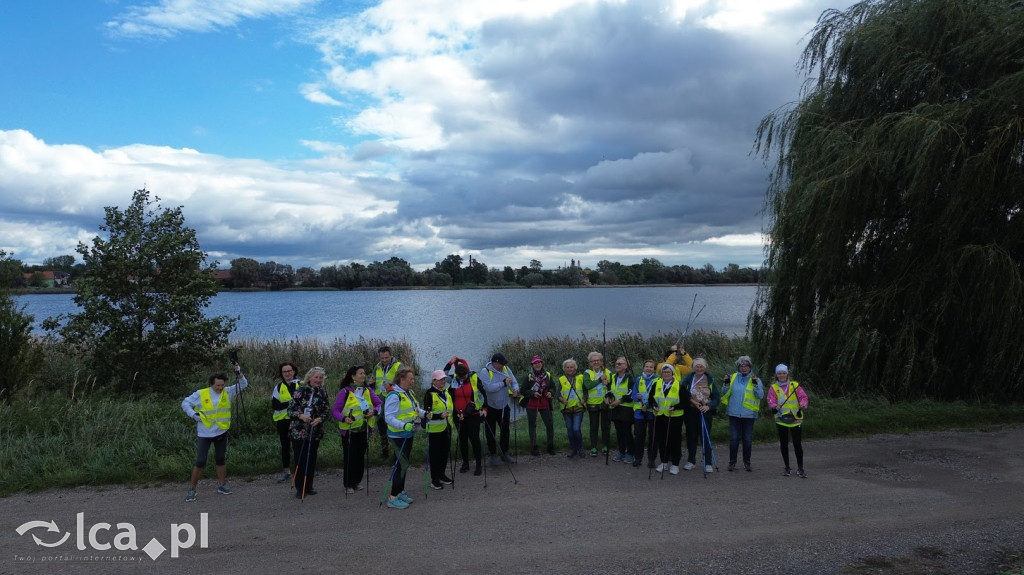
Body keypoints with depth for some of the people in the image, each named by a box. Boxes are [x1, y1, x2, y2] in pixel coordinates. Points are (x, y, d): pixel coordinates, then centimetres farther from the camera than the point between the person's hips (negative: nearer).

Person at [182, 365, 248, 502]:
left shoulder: (228, 392, -1)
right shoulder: (200, 394, -9)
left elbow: (243, 384, -1)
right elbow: (185, 403, 0)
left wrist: (239, 373, -18)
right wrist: (193, 414, -15)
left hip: (221, 432, 3)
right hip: (204, 433, -3)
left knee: (221, 459, 13)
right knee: (200, 462, -3)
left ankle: (221, 485, 25)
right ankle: (192, 489, 9)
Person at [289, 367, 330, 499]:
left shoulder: (323, 393, 4)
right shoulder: (300, 390, -7)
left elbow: (327, 411, 6)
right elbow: (290, 409, -6)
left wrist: (320, 419, -14)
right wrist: (300, 415, -23)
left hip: (315, 432, 3)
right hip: (298, 432, -3)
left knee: (311, 459, 9)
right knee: (300, 460, -1)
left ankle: (308, 486, 22)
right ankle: (299, 488, 10)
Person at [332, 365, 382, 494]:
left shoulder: (368, 390, 3)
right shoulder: (344, 392, -12)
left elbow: (379, 404, 7)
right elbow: (335, 411, -11)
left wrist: (374, 411, -13)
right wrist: (344, 418, -28)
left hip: (364, 429, 4)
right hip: (349, 430, -4)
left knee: (361, 456, 12)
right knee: (349, 457, 2)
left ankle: (357, 481, 28)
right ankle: (348, 485, 16)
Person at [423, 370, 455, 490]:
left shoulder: (447, 393, 11)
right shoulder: (430, 394, -11)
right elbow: (427, 413, -15)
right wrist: (440, 415, -28)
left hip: (447, 427, 7)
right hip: (434, 429, -7)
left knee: (445, 452, 14)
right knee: (434, 454, 1)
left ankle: (442, 474, 31)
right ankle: (434, 479, 11)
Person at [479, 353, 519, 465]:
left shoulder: (506, 369, -2)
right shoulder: (485, 372, -18)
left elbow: (514, 382, 1)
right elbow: (489, 387, -30)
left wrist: (516, 389, -20)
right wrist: (504, 383, -27)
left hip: (504, 406, 5)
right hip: (490, 407, -5)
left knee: (505, 430, 14)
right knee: (490, 432, 7)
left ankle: (505, 453, 29)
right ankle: (493, 454, 21)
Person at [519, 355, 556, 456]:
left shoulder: (547, 375, 5)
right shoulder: (528, 376, -4)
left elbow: (553, 387, 13)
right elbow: (523, 390, -5)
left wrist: (550, 392, -8)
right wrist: (533, 393, -20)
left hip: (544, 404, 2)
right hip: (531, 404, -2)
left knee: (549, 425, 0)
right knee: (532, 426, 3)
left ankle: (550, 447, 14)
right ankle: (534, 448, 13)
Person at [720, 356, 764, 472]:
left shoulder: (755, 379, 1)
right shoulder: (733, 378, 5)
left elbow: (761, 395, -9)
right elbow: (725, 394, 6)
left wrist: (756, 384, -21)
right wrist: (726, 384, -10)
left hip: (749, 414, -1)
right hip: (734, 413, 1)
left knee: (748, 439, 8)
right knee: (734, 438, 3)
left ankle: (747, 462, 20)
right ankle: (732, 462, 11)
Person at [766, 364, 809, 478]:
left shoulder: (795, 385, 3)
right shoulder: (773, 388, 3)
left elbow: (803, 396, -1)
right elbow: (770, 401, -6)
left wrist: (803, 404, -22)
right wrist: (774, 407, -27)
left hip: (796, 419, -1)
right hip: (781, 420, 1)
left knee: (797, 444, -3)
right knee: (784, 444, 10)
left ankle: (800, 468, 9)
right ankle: (787, 467, 23)